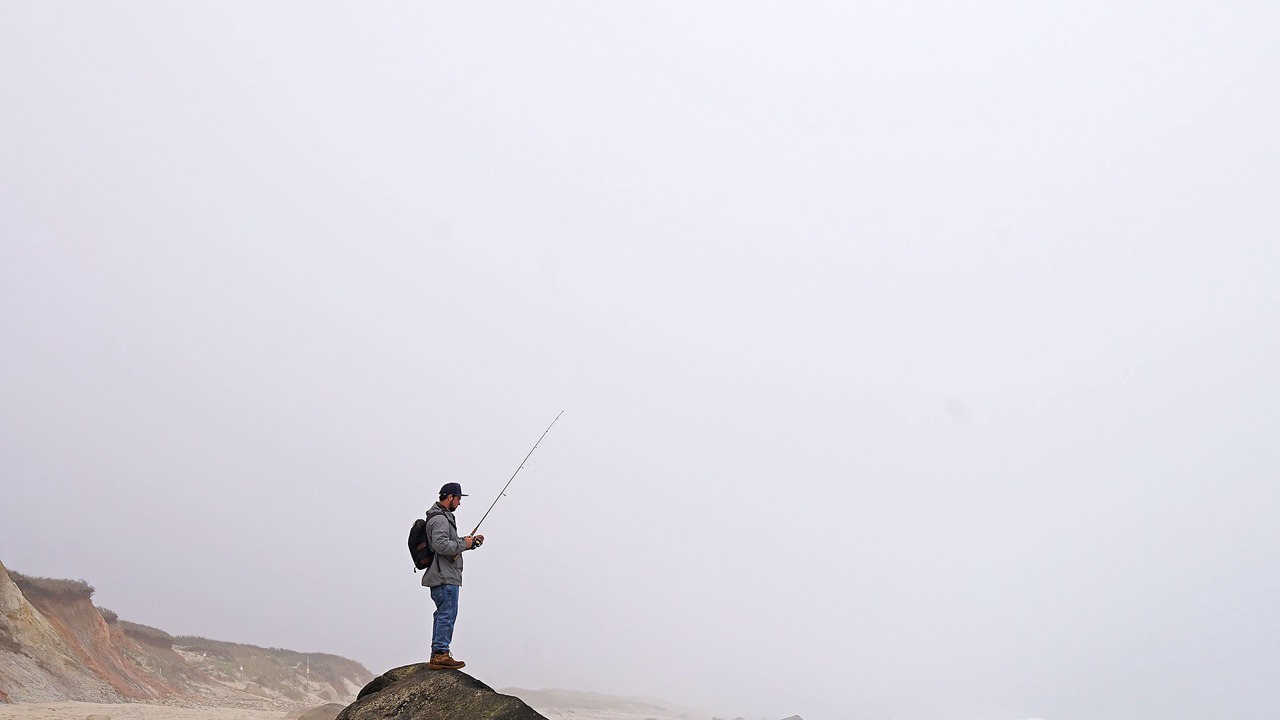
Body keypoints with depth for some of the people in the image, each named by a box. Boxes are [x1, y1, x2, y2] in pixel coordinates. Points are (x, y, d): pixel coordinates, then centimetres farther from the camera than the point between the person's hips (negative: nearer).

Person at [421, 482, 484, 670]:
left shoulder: (444, 517, 21)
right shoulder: (440, 519, -15)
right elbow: (441, 545, -27)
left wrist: (471, 541, 17)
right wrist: (464, 544, -16)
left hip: (443, 576, 11)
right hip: (445, 577, -11)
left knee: (443, 615, 15)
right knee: (447, 615, -10)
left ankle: (437, 654, 20)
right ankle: (441, 654, -9)